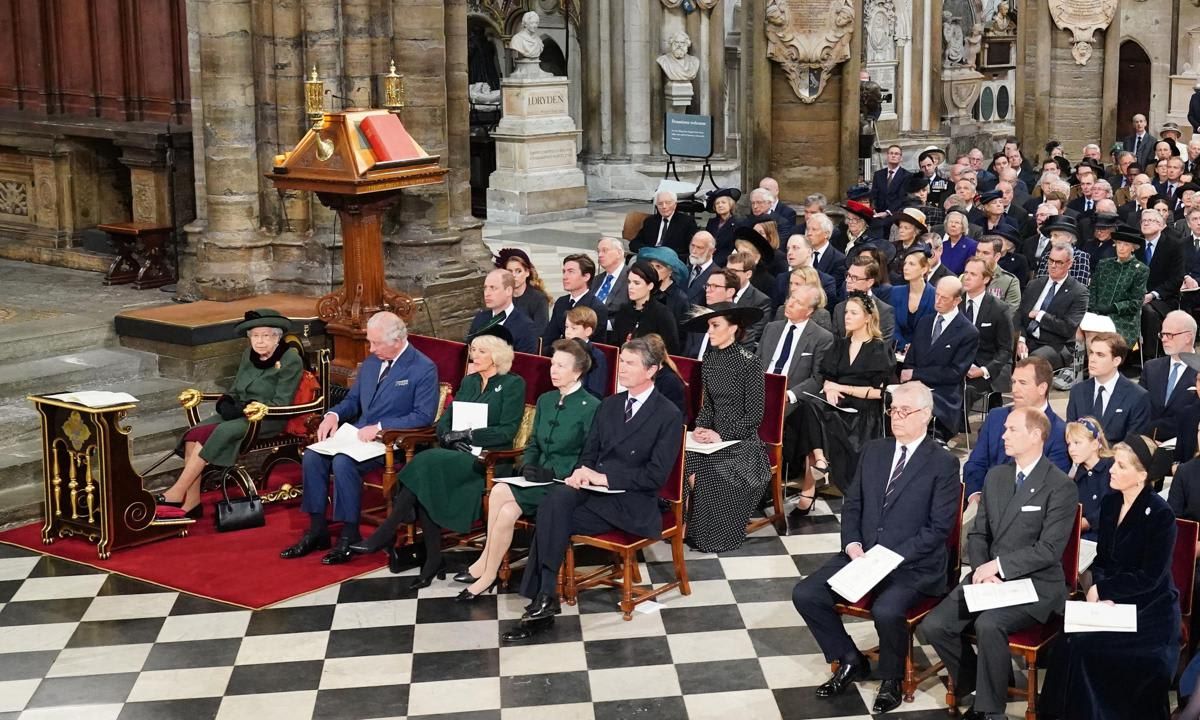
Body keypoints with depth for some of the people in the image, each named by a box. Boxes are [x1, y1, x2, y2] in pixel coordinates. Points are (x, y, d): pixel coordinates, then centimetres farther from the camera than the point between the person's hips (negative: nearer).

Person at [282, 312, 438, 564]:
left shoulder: (424, 369, -9)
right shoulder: (370, 363, 14)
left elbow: (424, 416, -16)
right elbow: (353, 399, 23)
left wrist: (379, 427, -21)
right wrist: (333, 415, 0)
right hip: (359, 434, 8)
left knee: (343, 462, -31)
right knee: (312, 457, -14)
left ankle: (350, 536, -18)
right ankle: (317, 531, -5)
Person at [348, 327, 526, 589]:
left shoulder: (513, 384, 2)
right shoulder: (468, 382, 22)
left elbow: (507, 431, -8)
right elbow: (444, 421, 17)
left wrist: (468, 435, -15)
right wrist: (449, 437, -6)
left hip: (487, 458, -6)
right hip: (455, 454, 6)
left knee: (427, 462, -31)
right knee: (425, 475, -29)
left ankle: (386, 533, -26)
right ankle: (433, 559, -25)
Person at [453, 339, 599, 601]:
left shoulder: (591, 407, -8)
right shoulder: (545, 400, 15)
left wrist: (553, 472, -19)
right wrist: (528, 465, -2)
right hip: (540, 479, 6)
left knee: (500, 493, -23)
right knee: (507, 511, -24)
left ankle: (487, 568, -12)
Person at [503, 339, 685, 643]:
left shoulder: (669, 416, -5)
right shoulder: (609, 405, 17)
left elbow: (656, 476, -11)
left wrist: (604, 477, -16)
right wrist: (582, 471, -7)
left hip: (630, 503, -6)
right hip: (593, 488, 6)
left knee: (551, 520, -27)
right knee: (555, 499, -28)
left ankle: (543, 597, -19)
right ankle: (544, 598, -29)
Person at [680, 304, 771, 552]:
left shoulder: (750, 362, -12)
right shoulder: (709, 359, 8)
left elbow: (755, 415, -13)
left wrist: (722, 435, -18)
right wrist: (700, 428, -6)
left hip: (741, 440, -5)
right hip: (714, 435, 5)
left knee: (707, 476, -26)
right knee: (683, 465, -23)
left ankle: (714, 537, -8)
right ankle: (687, 527, -11)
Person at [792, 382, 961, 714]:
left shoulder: (943, 463, -6)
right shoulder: (873, 451, 11)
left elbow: (938, 527, -11)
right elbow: (852, 505, 13)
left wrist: (891, 557, -18)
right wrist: (853, 546, -6)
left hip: (912, 566, -6)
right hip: (862, 555, 6)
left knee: (886, 611, -34)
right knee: (805, 594, -12)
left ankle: (891, 679, -3)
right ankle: (850, 661, 10)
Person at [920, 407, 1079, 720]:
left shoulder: (1061, 486, -9)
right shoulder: (995, 476, 11)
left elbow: (1050, 549, -15)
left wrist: (997, 565, -18)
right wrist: (981, 570, -6)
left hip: (1035, 584, -6)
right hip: (988, 576, 6)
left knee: (988, 625, -34)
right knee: (933, 626, -13)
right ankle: (977, 686, 10)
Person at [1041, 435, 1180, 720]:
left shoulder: (1160, 514, -14)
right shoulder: (1109, 504, 7)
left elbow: (1150, 577, -16)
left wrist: (1102, 590, -11)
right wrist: (1103, 596, -8)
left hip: (1149, 611, -6)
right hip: (1112, 604, 6)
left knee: (1083, 646, -25)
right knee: (1068, 642, -22)